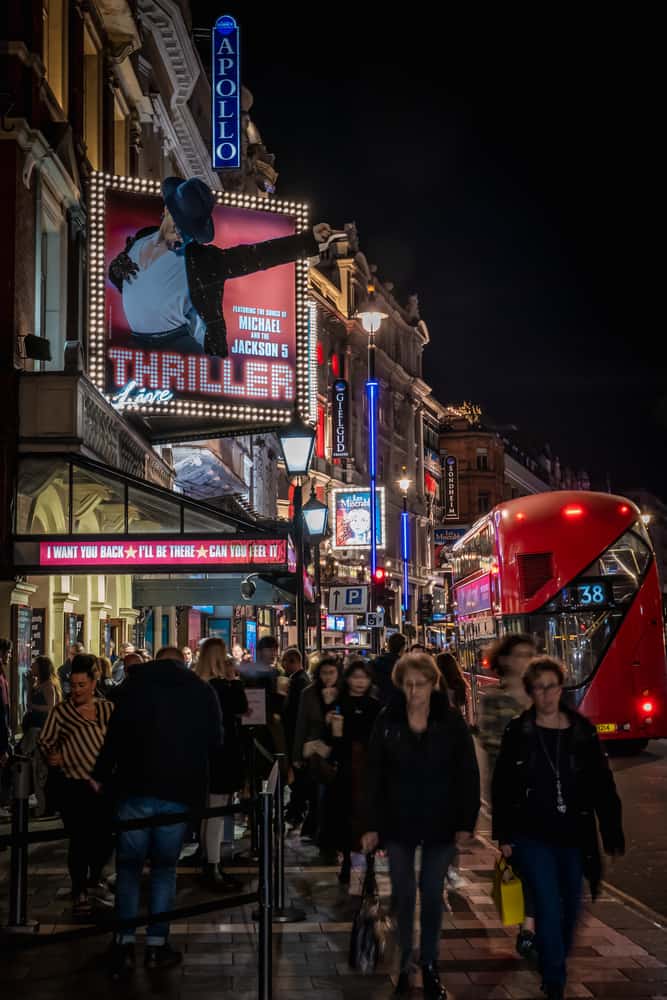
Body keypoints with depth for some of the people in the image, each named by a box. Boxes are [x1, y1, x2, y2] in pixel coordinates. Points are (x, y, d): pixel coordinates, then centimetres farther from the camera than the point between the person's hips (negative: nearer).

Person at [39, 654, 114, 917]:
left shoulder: (108, 709, 3)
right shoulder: (60, 711, -5)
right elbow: (45, 742, 1)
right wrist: (52, 757, -18)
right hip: (75, 787, -3)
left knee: (105, 838, 10)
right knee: (80, 841, 1)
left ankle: (94, 881, 36)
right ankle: (79, 893, 19)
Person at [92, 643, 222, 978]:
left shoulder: (138, 680, 3)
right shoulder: (203, 690, 9)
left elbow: (118, 730, -4)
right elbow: (215, 742, 12)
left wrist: (101, 775, 3)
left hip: (137, 785, -1)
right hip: (181, 790, 1)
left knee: (129, 865, 9)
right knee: (164, 866, 13)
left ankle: (125, 942, 1)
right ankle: (156, 944, 10)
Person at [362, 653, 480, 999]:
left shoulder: (451, 721, -8)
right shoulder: (387, 721, -6)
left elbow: (468, 775, -4)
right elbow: (375, 775, -3)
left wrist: (466, 823, -7)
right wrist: (372, 825, -6)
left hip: (440, 823, 0)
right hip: (398, 821, 0)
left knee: (432, 895, 8)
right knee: (402, 895, 5)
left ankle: (429, 965, 22)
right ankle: (401, 964, 19)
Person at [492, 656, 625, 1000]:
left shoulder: (582, 730, -1)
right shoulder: (517, 733, -5)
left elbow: (602, 786, 1)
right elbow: (502, 788, -1)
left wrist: (613, 833, -1)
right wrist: (503, 836, -3)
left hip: (573, 837, 2)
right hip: (532, 836, -2)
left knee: (570, 908, 13)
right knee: (550, 909, -9)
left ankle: (554, 961, 39)